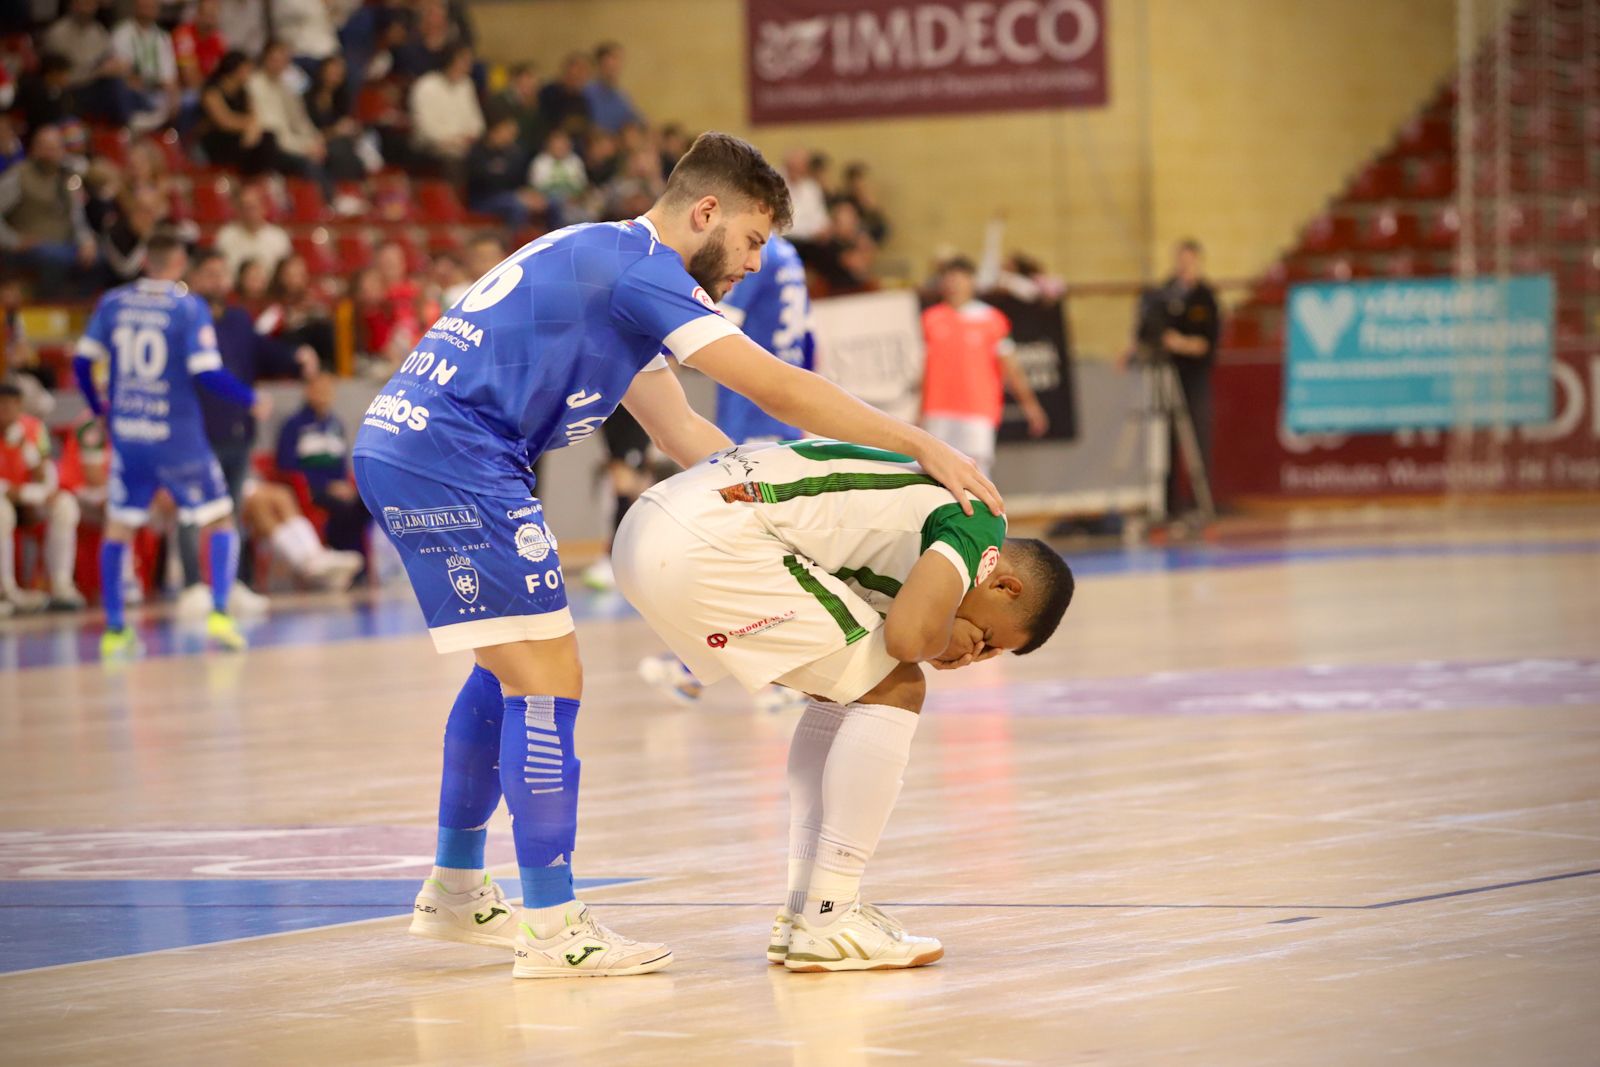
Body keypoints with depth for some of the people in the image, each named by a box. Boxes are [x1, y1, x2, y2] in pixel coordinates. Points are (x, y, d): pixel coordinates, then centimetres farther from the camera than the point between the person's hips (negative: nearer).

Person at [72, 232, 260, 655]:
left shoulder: (113, 303, 2)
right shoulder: (189, 307, -10)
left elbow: (83, 361, 5)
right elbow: (207, 372, -15)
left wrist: (97, 406, 23)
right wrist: (251, 398, 1)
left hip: (127, 433, 3)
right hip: (177, 434, -3)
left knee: (118, 527, 14)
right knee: (220, 521, 10)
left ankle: (114, 630, 11)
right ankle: (219, 613, -4)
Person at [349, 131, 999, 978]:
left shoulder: (607, 263, 22)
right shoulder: (639, 264, -9)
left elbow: (680, 431, 23)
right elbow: (779, 391, -13)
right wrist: (921, 448, -9)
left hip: (401, 447, 11)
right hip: (452, 458, -11)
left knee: (510, 669, 22)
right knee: (546, 679, -8)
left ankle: (454, 890, 32)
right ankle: (552, 928, -6)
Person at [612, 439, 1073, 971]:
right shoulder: (980, 519, -2)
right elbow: (908, 635, -16)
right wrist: (946, 640, 6)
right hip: (709, 544, -10)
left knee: (846, 688, 21)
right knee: (892, 690, -1)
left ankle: (803, 913, 20)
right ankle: (826, 924, 0)